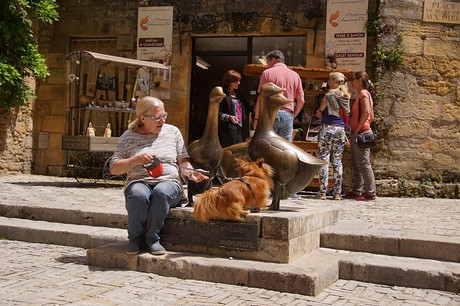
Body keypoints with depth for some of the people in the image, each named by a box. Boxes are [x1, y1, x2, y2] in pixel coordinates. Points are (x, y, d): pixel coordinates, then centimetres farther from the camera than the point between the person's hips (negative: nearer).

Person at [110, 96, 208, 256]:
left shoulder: (172, 131, 13)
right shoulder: (128, 136, 8)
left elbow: (182, 161, 13)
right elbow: (114, 168, 4)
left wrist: (190, 173, -9)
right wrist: (136, 160, -12)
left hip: (169, 182, 1)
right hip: (139, 182, 0)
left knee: (161, 192, -37)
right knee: (138, 195, -37)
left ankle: (151, 238, -18)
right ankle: (135, 238, -13)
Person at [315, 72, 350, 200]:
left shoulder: (328, 95, -7)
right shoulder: (346, 97, 8)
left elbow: (319, 113, 3)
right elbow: (346, 114, 15)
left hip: (327, 128, -5)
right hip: (341, 129, 5)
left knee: (324, 159, -2)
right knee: (337, 160, 8)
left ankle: (323, 192, -5)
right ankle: (337, 193, 7)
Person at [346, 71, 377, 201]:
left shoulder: (363, 93, -8)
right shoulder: (362, 94, 20)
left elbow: (366, 112, -21)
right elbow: (371, 116, 20)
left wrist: (357, 130, -19)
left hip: (361, 133, -10)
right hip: (359, 134, 10)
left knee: (363, 163, -9)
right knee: (356, 164, 12)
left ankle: (370, 193, -7)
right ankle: (356, 191, 18)